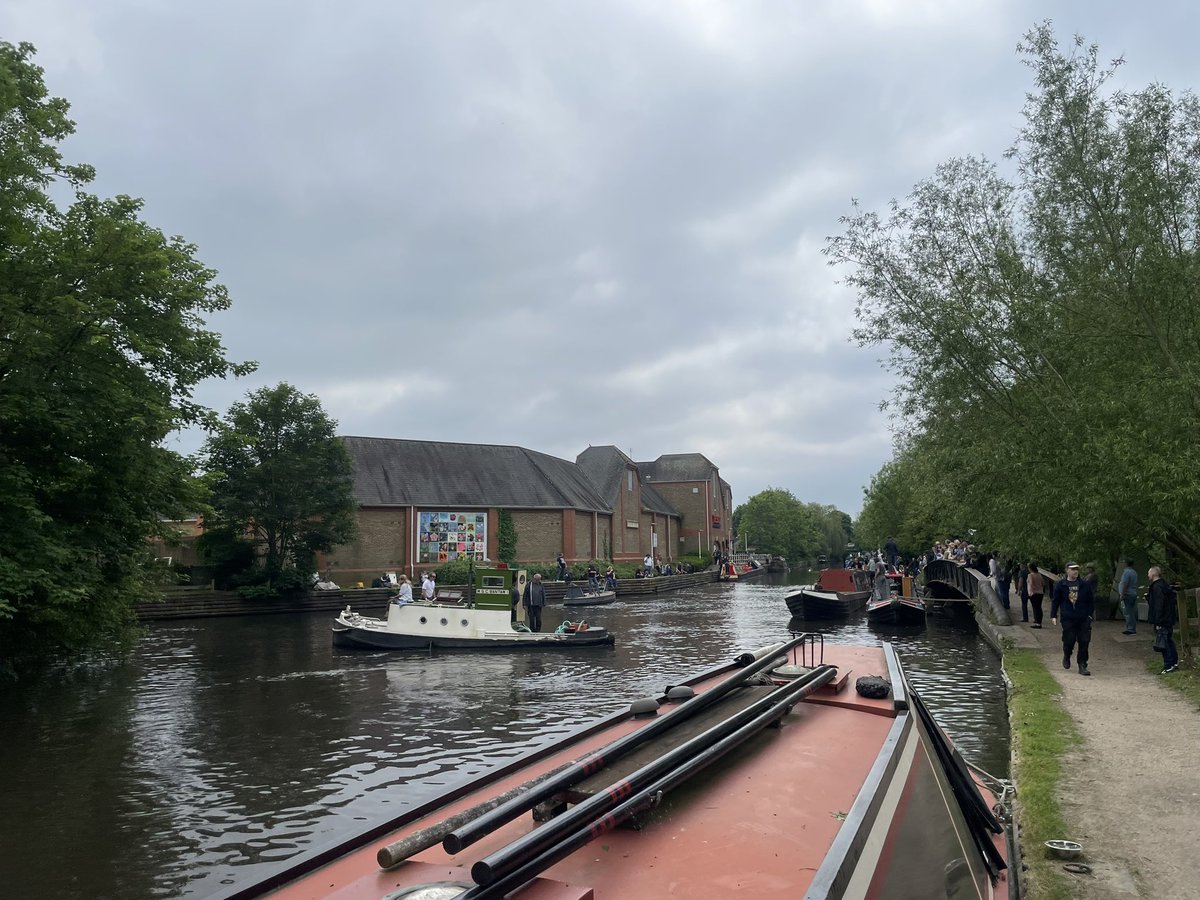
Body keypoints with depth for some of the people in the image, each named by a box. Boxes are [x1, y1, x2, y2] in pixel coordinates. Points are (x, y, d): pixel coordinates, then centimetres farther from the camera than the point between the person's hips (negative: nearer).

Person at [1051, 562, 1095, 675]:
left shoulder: (1085, 585, 6)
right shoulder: (1060, 585, 2)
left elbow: (1091, 601, 13)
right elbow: (1055, 601, 7)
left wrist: (1090, 614, 5)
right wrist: (1053, 616, 3)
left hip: (1083, 619, 2)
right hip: (1068, 619, -2)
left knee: (1084, 642, -2)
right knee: (1069, 641, -4)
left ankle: (1082, 666, 7)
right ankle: (1066, 656, 28)